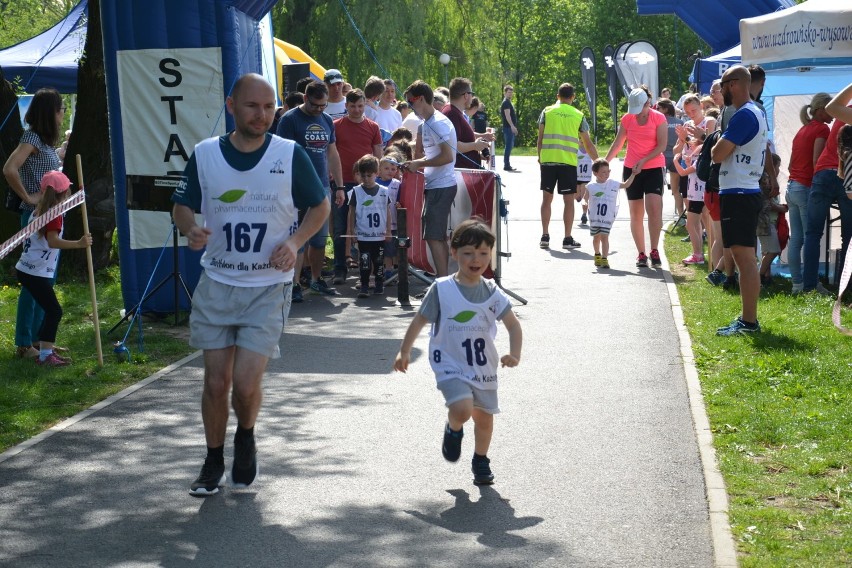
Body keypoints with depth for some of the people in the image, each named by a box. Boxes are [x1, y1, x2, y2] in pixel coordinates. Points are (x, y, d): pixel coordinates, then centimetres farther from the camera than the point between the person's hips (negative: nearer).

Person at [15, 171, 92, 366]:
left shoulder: (39, 211, 12)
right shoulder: (54, 216, -15)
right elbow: (53, 241, -31)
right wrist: (78, 244, -39)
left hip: (27, 269, 10)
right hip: (36, 273, -10)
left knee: (51, 310, 16)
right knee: (54, 311, -9)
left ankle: (46, 350, 22)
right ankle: (45, 355, -11)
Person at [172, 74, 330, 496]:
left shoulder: (290, 156, -6)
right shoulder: (205, 155, -2)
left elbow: (320, 207, 6)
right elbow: (182, 206, 8)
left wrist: (294, 242, -11)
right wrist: (190, 230, -15)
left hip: (269, 287, -2)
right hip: (216, 283, 2)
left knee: (245, 382, -10)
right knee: (216, 381, 4)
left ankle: (246, 439, 24)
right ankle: (214, 463, 25)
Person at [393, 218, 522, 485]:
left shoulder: (492, 292, -3)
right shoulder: (441, 289, -10)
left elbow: (513, 324, -2)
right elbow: (420, 320, 0)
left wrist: (514, 354, -18)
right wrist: (404, 351, 4)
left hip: (484, 367, 4)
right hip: (451, 366, -3)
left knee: (484, 416, 12)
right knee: (462, 408, -24)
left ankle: (481, 461, 36)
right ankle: (453, 430, 12)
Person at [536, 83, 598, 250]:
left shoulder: (547, 112, 6)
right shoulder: (578, 116, 6)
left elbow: (540, 138, 4)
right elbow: (588, 144, 9)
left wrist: (540, 157, 16)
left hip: (547, 160, 1)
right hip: (568, 162, -1)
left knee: (547, 198, 10)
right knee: (568, 200, 4)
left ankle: (545, 236, 11)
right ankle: (568, 239, 5)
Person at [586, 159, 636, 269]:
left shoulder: (613, 184, 1)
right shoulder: (590, 187, -3)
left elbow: (626, 184, 12)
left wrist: (633, 174, 8)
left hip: (607, 217, -1)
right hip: (594, 217, 1)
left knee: (604, 237, -11)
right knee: (596, 237, 15)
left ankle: (604, 259, -13)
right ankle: (597, 255, 39)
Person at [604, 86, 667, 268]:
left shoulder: (659, 118, -4)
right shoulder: (627, 118, 5)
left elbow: (662, 145, -9)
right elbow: (618, 143, 11)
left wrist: (643, 161, -18)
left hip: (654, 168, -3)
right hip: (631, 169, 3)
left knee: (654, 208, -20)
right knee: (636, 214, 3)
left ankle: (654, 251, -12)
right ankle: (641, 254, 10)